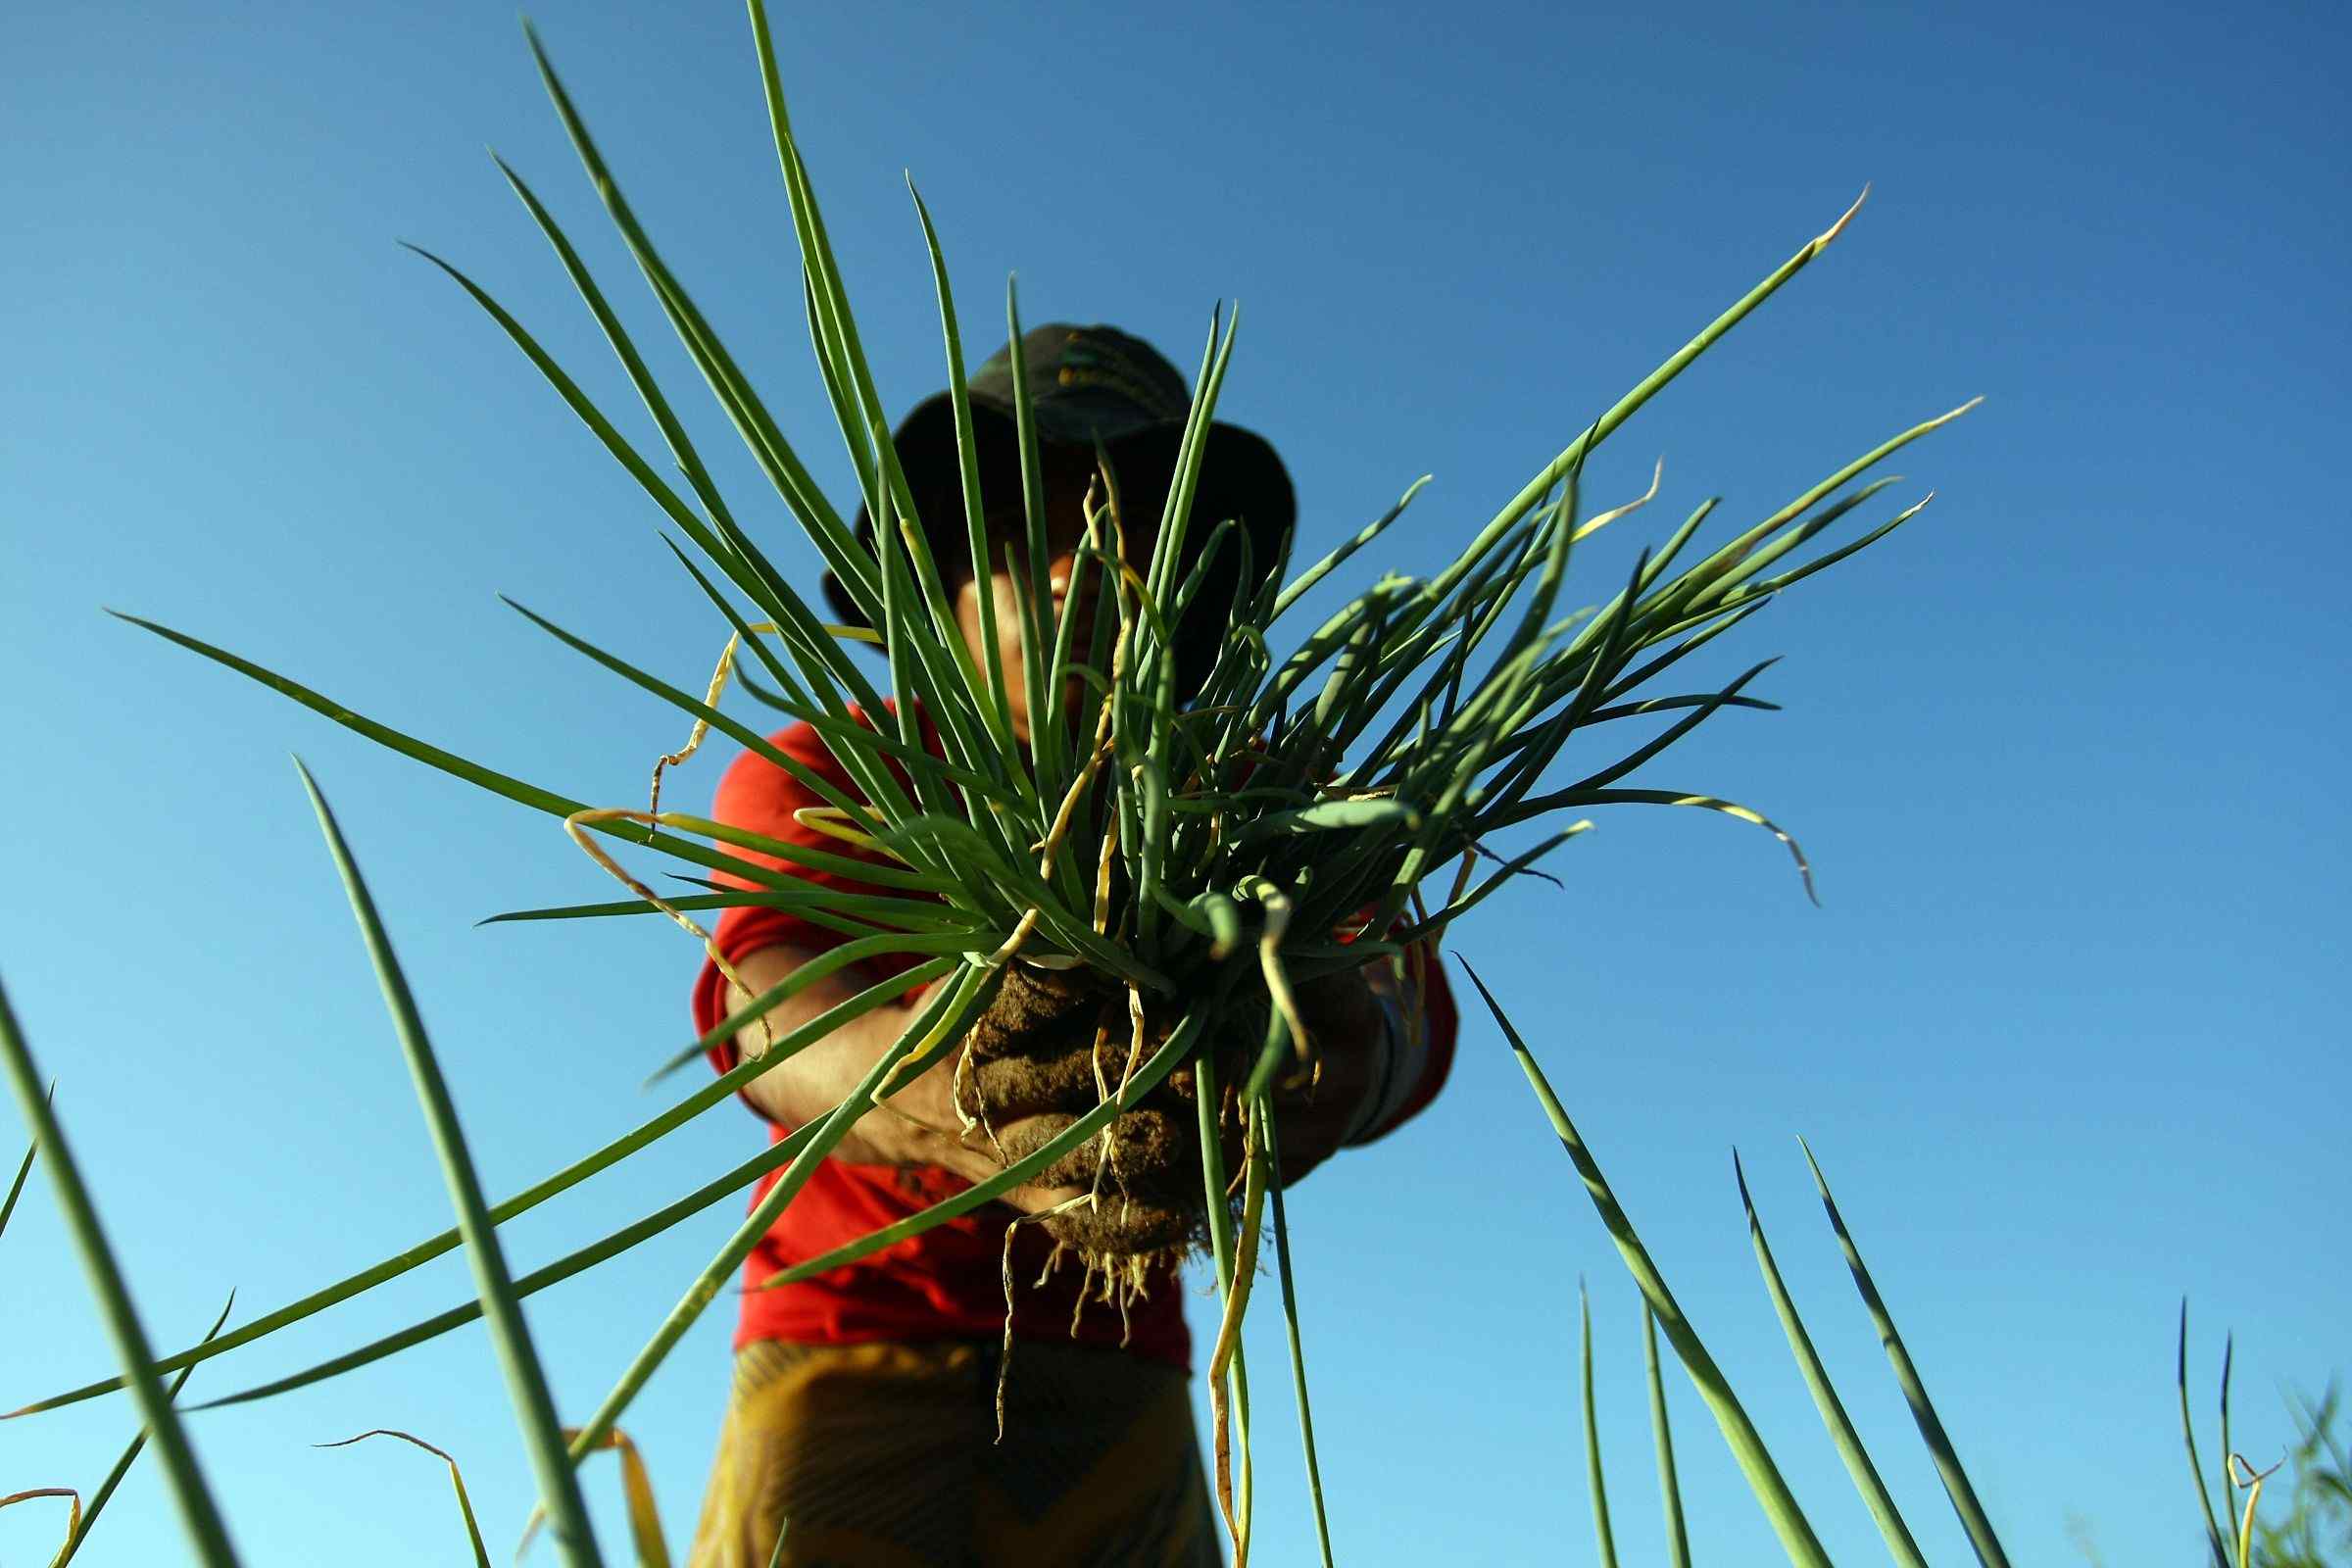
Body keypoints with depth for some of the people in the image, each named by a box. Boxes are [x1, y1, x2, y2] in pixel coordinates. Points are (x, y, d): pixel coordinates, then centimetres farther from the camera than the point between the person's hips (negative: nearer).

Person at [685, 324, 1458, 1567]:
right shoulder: (815, 778, 1)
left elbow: (1405, 995, -16)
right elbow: (769, 998, -20)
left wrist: (1348, 1053, -42)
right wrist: (932, 1098, -44)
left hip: (1109, 1384, 2)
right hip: (842, 1360, -1)